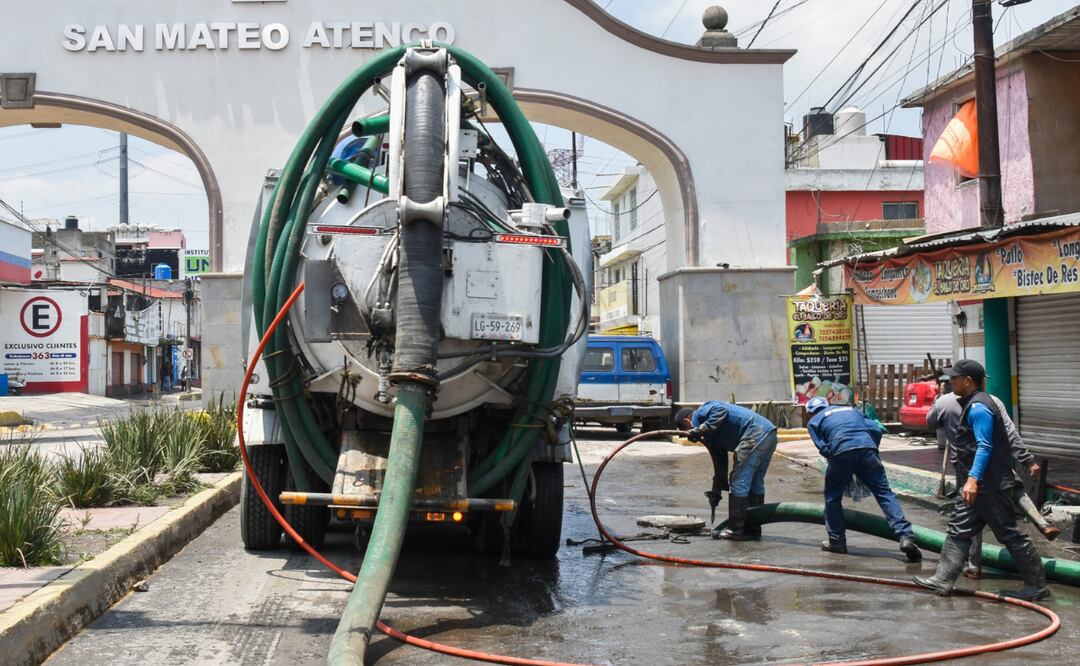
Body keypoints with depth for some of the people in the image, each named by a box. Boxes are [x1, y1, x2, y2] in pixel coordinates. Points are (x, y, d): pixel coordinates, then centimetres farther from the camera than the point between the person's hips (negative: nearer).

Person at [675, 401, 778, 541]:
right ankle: (753, 529, 25)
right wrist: (716, 492, 34)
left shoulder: (700, 413, 4)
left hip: (755, 434, -10)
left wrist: (702, 429, -15)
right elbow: (720, 462, 32)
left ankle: (735, 531, 3)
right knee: (756, 484, 18)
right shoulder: (710, 435, 29)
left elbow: (721, 410, -17)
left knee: (738, 483, -3)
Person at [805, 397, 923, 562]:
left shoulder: (814, 421, 23)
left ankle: (836, 541, 20)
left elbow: (823, 447, 8)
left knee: (832, 497, 17)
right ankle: (905, 536, -9)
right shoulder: (851, 409, 34)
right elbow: (876, 429, 22)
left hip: (841, 452, -2)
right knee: (884, 493, 4)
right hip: (868, 448, 2)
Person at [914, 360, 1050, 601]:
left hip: (991, 485, -11)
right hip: (979, 485, 11)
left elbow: (984, 447, -24)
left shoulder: (979, 407, -17)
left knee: (1009, 534, -3)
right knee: (958, 530, 9)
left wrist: (973, 479, -31)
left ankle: (1037, 585, 6)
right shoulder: (972, 404, 15)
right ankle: (943, 580, 10)